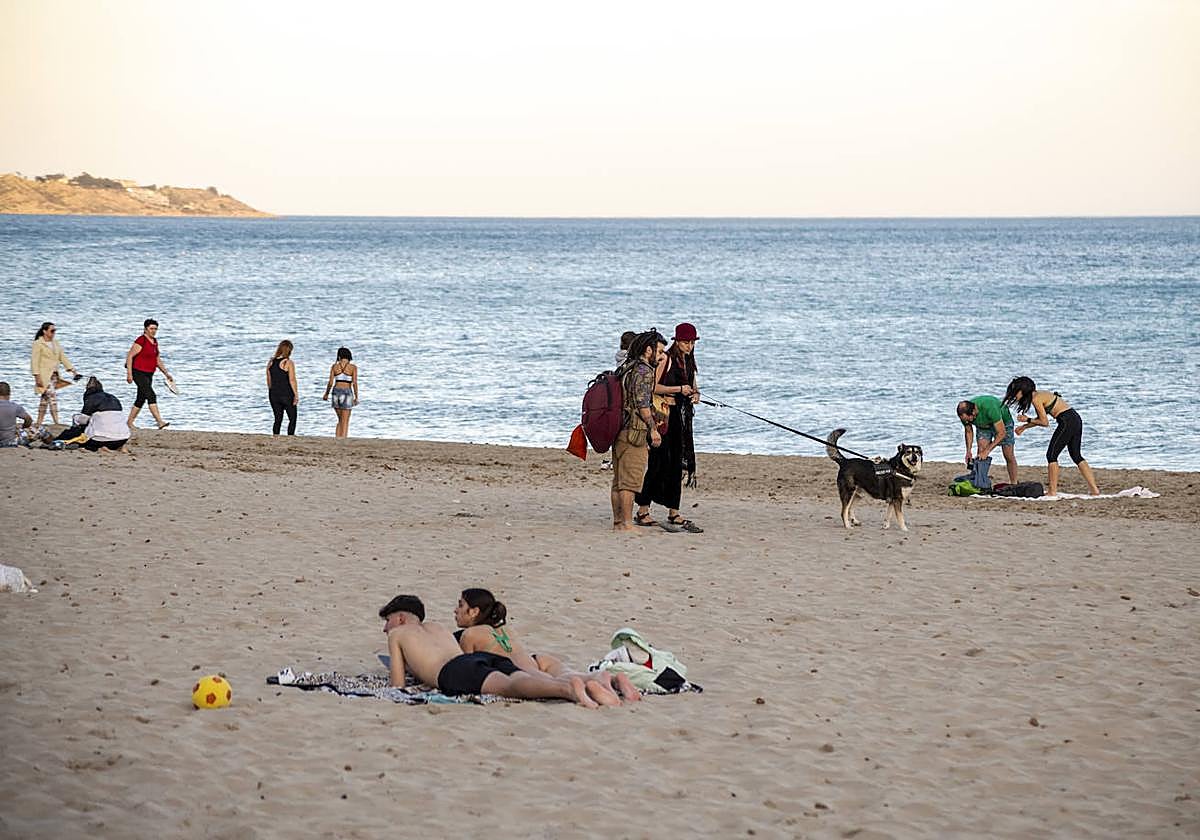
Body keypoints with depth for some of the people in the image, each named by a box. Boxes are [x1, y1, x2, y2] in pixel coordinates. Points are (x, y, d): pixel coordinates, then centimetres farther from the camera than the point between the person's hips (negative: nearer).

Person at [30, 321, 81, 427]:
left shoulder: (55, 343, 14)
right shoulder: (38, 344, -7)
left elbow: (63, 358, 14)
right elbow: (34, 361, -10)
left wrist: (73, 370, 5)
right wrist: (37, 377, -17)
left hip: (54, 375, 7)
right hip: (44, 376, -7)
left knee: (45, 399, 12)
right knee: (52, 398, -15)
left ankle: (38, 422, 19)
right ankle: (57, 424, -19)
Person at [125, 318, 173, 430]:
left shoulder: (154, 341, 12)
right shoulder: (141, 341, -13)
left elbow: (157, 360, 21)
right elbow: (129, 356, -15)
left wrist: (166, 373, 18)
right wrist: (129, 373, -20)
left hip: (149, 375, 9)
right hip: (139, 373, -9)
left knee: (141, 399, 12)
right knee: (151, 396, -17)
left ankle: (130, 422, 21)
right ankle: (160, 422, -22)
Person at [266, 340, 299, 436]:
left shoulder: (271, 362, 5)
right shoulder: (288, 363, -11)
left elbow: (269, 380, 10)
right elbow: (292, 380, -15)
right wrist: (296, 395, -12)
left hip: (274, 394, 5)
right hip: (287, 394, -5)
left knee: (278, 420, 11)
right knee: (292, 419, 6)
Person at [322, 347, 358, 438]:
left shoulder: (334, 366, 3)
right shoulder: (353, 367, -2)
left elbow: (330, 382, 0)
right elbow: (354, 383, -10)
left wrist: (326, 394, 14)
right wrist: (356, 397, -5)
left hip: (336, 392, 3)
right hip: (347, 393, -3)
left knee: (340, 420, 18)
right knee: (345, 422, 1)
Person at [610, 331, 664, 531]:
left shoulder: (628, 370, 18)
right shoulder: (644, 371, -11)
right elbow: (642, 403, -17)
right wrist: (653, 428, -13)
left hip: (620, 430, 10)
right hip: (634, 432, -10)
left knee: (619, 481, 10)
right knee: (630, 481, -8)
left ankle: (618, 522, 13)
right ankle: (626, 523, -8)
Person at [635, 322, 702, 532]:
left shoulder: (689, 361, 16)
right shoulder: (666, 359, -8)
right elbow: (653, 387, -14)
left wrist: (695, 394, 4)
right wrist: (679, 389, -17)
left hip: (683, 416, 7)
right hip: (666, 414, -7)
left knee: (677, 464, 6)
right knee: (658, 462, -6)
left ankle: (674, 513, 8)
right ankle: (642, 510, 0)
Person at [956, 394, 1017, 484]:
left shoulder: (989, 408, -44)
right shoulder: (964, 414, -27)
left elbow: (1001, 433, -37)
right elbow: (968, 431, -6)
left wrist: (987, 451, -38)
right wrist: (968, 451, -18)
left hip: (1003, 422, -4)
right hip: (983, 425, 4)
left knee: (1009, 456, -3)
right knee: (981, 456, -13)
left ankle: (1013, 484, 10)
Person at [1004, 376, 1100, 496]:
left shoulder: (1036, 398, -12)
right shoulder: (1038, 395, 16)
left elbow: (1045, 422, -9)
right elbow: (1041, 418, 27)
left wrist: (1027, 420, 2)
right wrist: (1024, 426, 26)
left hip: (1067, 422, -10)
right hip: (1076, 419, 10)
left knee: (1051, 455, -1)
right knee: (1076, 456, 14)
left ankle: (1053, 491, 1)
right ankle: (1095, 489, 13)